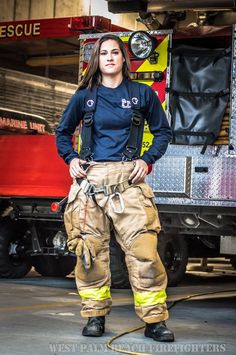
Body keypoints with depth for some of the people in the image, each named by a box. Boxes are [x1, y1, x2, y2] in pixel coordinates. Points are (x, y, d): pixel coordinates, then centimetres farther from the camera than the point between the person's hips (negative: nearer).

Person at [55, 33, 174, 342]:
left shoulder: (142, 94, 6)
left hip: (127, 178, -1)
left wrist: (147, 160, -1)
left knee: (143, 248, -10)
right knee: (90, 250, 2)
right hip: (90, 178, 2)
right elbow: (63, 132, 21)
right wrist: (71, 159, 5)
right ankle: (95, 315, 14)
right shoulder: (84, 96, 9)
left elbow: (163, 131, 14)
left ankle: (154, 320, -3)